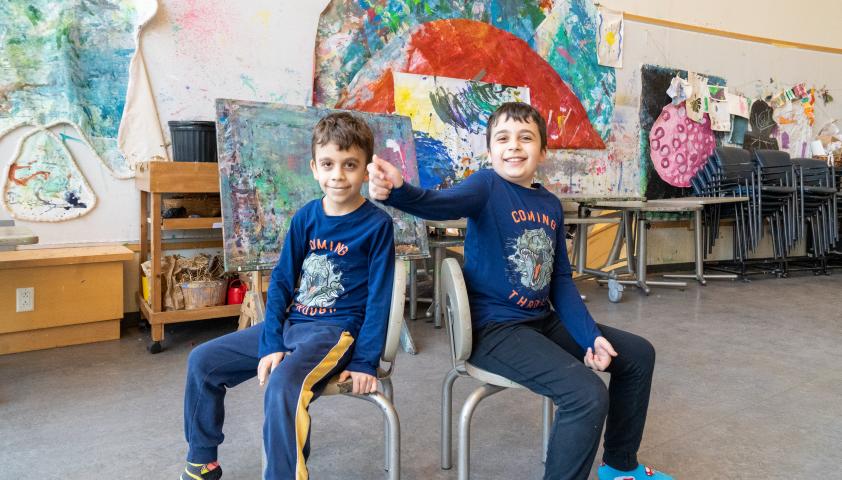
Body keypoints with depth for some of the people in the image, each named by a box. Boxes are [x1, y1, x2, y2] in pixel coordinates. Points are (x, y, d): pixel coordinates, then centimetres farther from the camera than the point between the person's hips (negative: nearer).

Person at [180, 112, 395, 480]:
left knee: (283, 385, -35)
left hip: (337, 330, -6)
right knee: (202, 361, 5)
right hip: (291, 323, 6)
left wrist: (366, 362, -13)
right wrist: (271, 344, -6)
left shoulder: (377, 224, -11)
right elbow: (281, 281, 3)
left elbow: (379, 298, -9)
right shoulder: (305, 217, 2)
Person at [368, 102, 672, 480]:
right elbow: (440, 204, -35)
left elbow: (561, 279, 11)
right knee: (587, 394, -26)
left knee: (638, 354, 16)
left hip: (543, 321, 9)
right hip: (494, 328, -8)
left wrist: (590, 335, 1)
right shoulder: (487, 186, -12)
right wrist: (397, 191, -56)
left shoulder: (551, 204, 8)